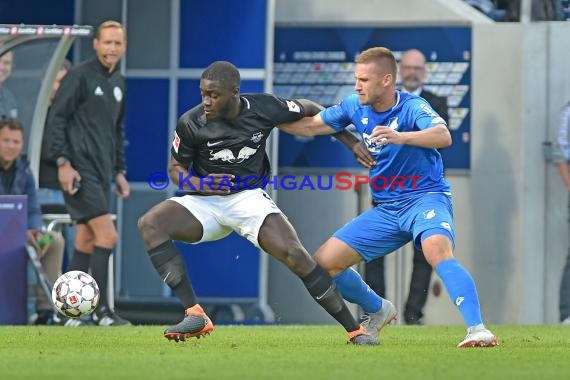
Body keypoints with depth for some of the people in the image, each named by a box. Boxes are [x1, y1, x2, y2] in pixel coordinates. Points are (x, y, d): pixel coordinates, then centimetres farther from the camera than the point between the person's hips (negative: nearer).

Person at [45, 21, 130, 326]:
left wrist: (119, 171, 18)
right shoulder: (80, 76, -8)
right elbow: (56, 118, -10)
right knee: (108, 236, -13)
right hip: (79, 171, -8)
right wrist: (63, 162, -16)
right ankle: (102, 311, -9)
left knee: (86, 244, 7)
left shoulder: (119, 83, 16)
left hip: (102, 173, 8)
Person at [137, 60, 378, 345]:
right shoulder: (191, 123, -14)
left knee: (294, 254, -23)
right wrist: (200, 185, -21)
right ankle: (195, 315, -26)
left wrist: (351, 141, 5)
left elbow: (310, 110, 6)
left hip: (249, 197, -1)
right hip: (205, 201, 1)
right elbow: (176, 168, 1)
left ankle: (354, 329, -7)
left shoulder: (265, 108, -13)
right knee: (150, 223, -25)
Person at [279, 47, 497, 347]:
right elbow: (310, 126, 16)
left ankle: (477, 329, -44)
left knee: (438, 251, -38)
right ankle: (378, 311, 27)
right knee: (324, 263, 2)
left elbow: (443, 136, -36)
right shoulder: (355, 107, 3)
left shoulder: (412, 107, -16)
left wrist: (399, 137, -50)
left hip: (426, 197, -7)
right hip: (385, 209, 7)